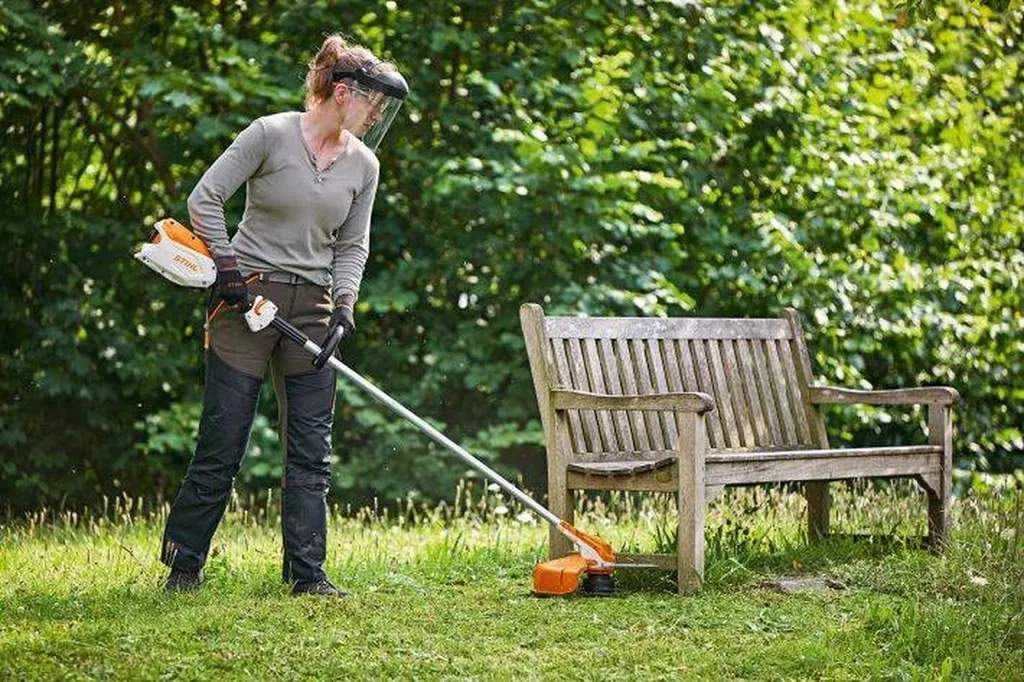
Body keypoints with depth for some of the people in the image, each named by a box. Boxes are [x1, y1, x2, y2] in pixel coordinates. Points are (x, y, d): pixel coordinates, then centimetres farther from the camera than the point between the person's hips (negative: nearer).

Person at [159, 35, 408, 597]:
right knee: (222, 441, -1)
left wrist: (343, 308, -4)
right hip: (248, 298, -5)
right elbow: (204, 199, -9)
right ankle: (183, 563, 13)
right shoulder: (271, 135, -9)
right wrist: (227, 268, -12)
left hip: (312, 308, 5)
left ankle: (306, 573, 6)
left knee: (311, 449, 2)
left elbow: (352, 246, 10)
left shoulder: (364, 165, 6)